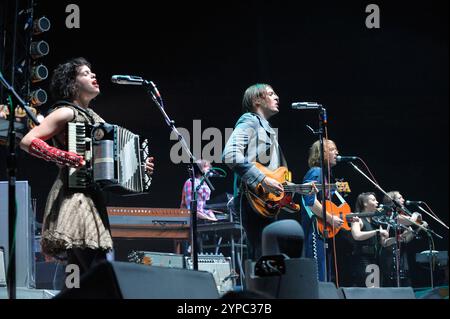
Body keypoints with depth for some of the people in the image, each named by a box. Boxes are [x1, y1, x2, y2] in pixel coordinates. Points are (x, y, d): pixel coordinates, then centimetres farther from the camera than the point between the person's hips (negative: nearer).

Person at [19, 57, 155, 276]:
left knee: (81, 276, 4)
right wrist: (68, 159, -18)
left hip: (92, 199, 8)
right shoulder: (66, 113, -4)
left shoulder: (94, 118, 20)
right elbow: (27, 142, -13)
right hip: (73, 197, -8)